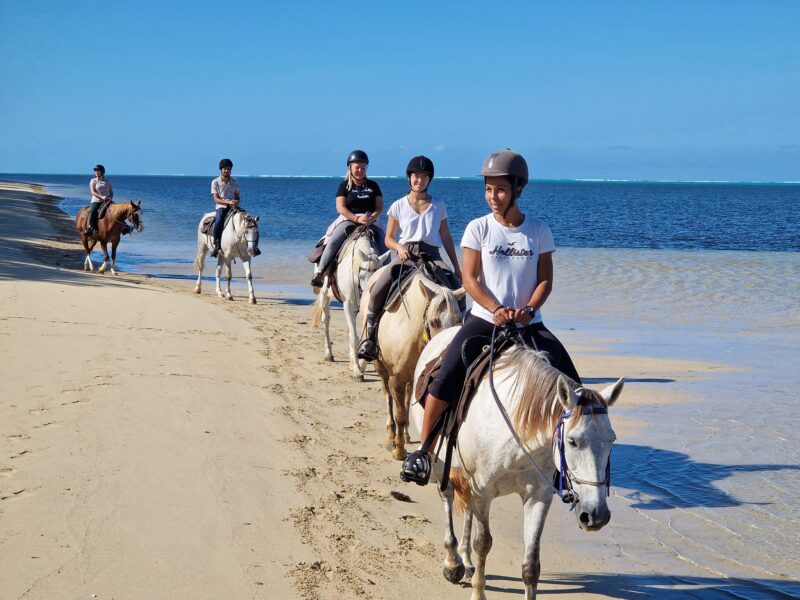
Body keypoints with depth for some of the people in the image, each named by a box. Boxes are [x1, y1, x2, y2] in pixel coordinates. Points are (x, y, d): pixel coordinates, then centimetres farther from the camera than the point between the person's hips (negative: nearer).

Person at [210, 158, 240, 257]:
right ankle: (216, 246, -30)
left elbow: (237, 197, 15)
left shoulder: (235, 182, 12)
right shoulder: (215, 182, 2)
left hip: (233, 207, 3)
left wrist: (236, 202, -11)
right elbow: (216, 199, -6)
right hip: (221, 207, -3)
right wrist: (228, 202, -22)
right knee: (219, 221, -35)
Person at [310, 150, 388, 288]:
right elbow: (340, 207, -5)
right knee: (332, 242, -25)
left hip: (370, 222, 3)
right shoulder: (344, 185, 5)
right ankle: (319, 272, -21)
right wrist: (357, 218, -19)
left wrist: (372, 218, -14)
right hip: (348, 220, -3)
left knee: (383, 245, -16)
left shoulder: (373, 186, 13)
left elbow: (380, 207, 8)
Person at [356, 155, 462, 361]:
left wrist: (457, 268, 12)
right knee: (378, 289, -26)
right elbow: (388, 238, 13)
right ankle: (369, 336, -15)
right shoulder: (399, 206, 9)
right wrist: (399, 247, -10)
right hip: (405, 255, -1)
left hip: (431, 257, 1)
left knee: (456, 290, -24)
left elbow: (446, 238, 16)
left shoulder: (438, 206, 13)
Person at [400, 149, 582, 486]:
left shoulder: (538, 231, 4)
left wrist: (528, 309, -15)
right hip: (484, 319, -1)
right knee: (446, 378, -21)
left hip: (528, 324, 2)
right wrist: (497, 310, -18)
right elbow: (469, 278, -5)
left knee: (568, 380, -12)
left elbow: (545, 280, 4)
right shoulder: (478, 228, 0)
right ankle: (423, 449, -9)